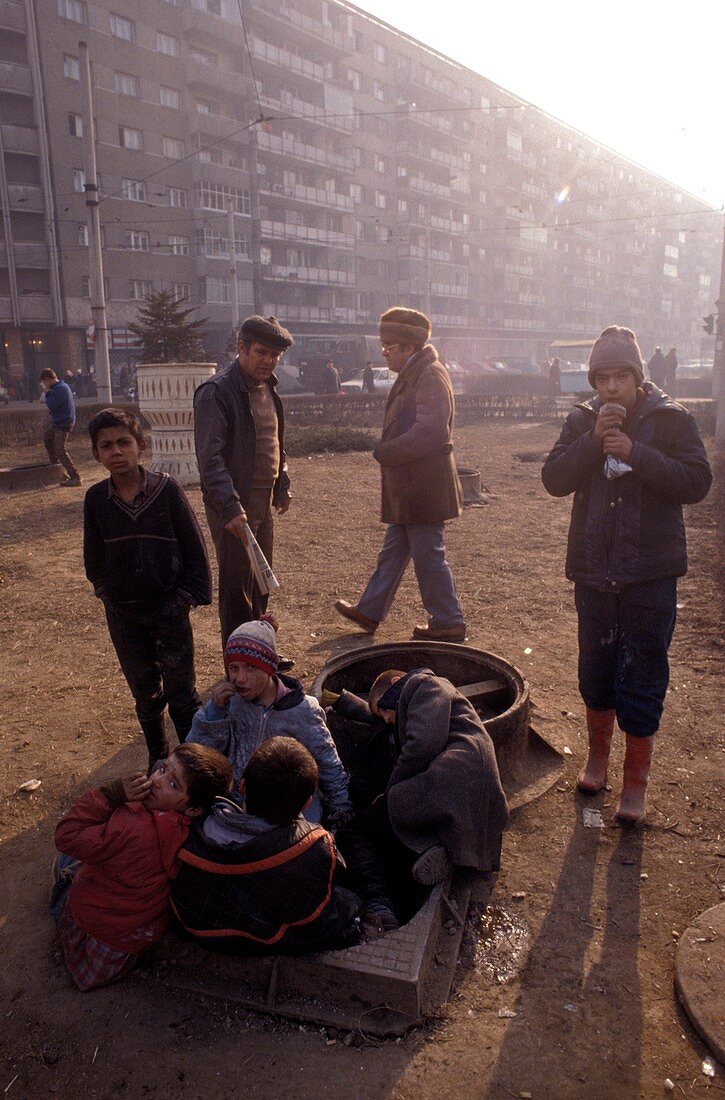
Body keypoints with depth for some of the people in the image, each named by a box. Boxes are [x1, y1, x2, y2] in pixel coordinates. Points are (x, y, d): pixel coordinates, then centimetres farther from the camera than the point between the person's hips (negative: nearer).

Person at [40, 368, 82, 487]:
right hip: (60, 422, 11)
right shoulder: (63, 385, 11)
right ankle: (54, 463, 41)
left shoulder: (59, 389, -21)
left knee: (61, 451, -12)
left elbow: (52, 406, -21)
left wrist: (47, 393, -9)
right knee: (47, 438, 31)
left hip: (62, 424, -11)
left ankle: (75, 477, -14)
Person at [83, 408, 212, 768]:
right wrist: (105, 589, 7)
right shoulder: (96, 498, -5)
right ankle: (158, 757, 34)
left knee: (181, 691, 3)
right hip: (122, 613, 3)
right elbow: (93, 554, 8)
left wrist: (193, 593, -8)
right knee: (144, 691, 16)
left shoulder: (166, 489, -12)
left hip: (168, 606, -3)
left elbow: (193, 545, -7)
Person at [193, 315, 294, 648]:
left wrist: (282, 485, 19)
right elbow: (210, 458, -24)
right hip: (233, 510, -8)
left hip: (264, 503, 8)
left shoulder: (268, 388, 11)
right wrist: (231, 508, -32)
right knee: (236, 590, 0)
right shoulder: (216, 392, -16)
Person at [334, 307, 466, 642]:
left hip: (422, 486, -10)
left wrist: (385, 452, -17)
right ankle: (370, 611, 30)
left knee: (429, 556, 0)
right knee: (393, 549, 18)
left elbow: (429, 431, -26)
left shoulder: (431, 375, -16)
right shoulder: (413, 374, 15)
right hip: (407, 486, 10)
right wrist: (387, 451, 5)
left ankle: (448, 623, 14)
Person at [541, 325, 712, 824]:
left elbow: (697, 482, -15)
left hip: (651, 575, -3)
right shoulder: (582, 421, 3)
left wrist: (635, 452, -22)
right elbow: (554, 480, -6)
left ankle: (636, 779, 20)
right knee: (596, 670, 17)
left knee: (642, 678, 3)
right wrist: (593, 440, -18)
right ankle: (598, 754, 38)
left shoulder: (672, 420, -5)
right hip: (594, 570, 3)